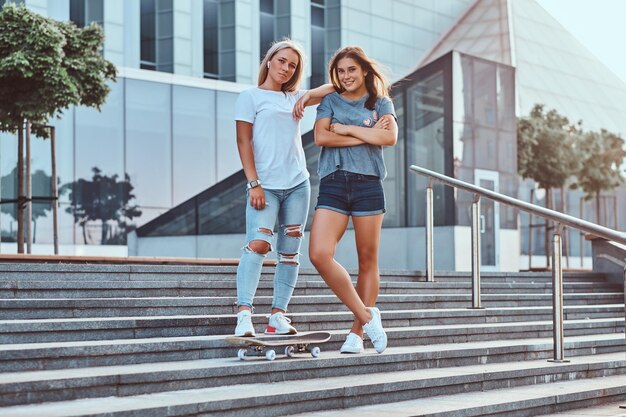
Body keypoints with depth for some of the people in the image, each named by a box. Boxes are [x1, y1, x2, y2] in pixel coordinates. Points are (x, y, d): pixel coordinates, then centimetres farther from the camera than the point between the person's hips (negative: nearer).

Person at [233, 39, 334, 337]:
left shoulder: (294, 98, 17)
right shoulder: (251, 97, 4)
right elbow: (243, 142, -2)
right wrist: (254, 183, -11)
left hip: (298, 184, 6)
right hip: (265, 186, -6)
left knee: (290, 251, 2)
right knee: (258, 244, -21)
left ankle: (278, 316, 5)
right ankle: (244, 314, -24)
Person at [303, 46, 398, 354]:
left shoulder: (381, 103, 13)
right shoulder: (330, 101, 15)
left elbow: (390, 137, -6)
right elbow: (321, 137, -2)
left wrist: (346, 129, -4)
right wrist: (368, 134, -3)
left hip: (368, 183, -1)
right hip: (333, 183, 1)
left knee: (368, 261, 0)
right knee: (319, 254, -16)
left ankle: (357, 333, 9)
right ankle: (366, 315, -4)